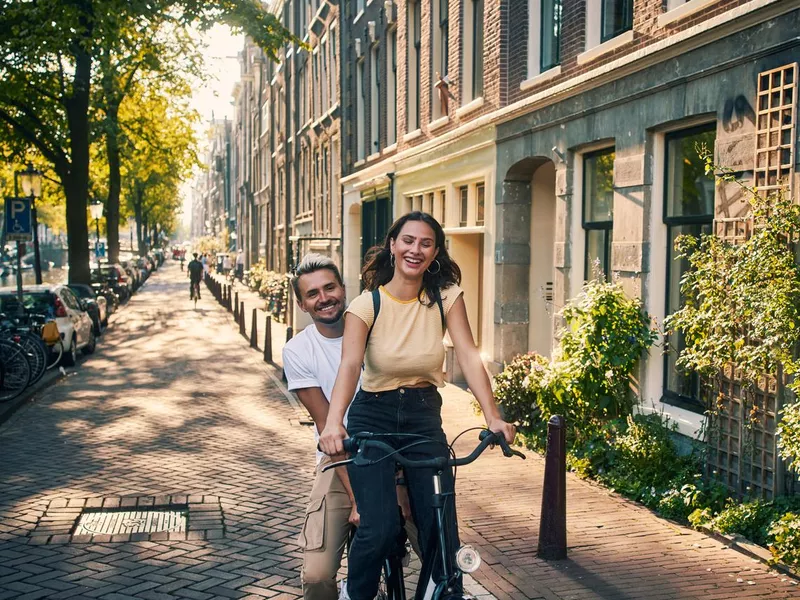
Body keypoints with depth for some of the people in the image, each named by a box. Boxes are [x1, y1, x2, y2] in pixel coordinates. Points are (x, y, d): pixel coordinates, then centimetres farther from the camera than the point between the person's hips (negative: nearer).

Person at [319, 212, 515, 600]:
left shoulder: (446, 298, -3)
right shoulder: (368, 304, -11)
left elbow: (469, 356, -12)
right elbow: (349, 365, -24)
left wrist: (492, 416, -26)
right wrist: (333, 422, -41)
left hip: (424, 417, 2)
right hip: (373, 418, -2)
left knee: (441, 529, -4)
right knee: (379, 528, -16)